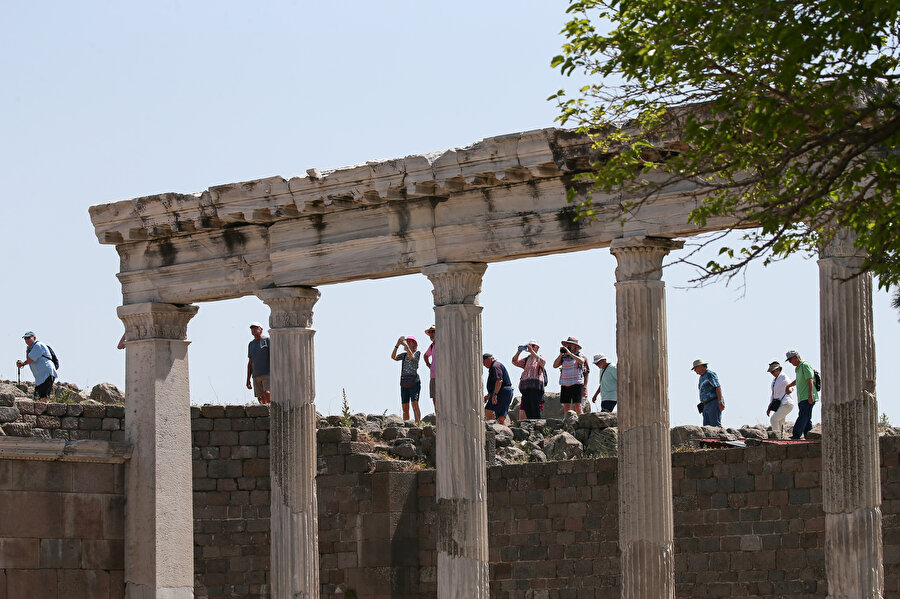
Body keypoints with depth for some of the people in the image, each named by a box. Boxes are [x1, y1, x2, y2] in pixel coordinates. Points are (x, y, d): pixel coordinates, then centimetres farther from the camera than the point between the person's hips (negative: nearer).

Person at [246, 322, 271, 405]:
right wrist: (248, 380, 15)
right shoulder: (251, 344, 18)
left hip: (268, 374, -6)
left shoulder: (267, 340, 0)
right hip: (256, 376, 6)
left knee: (267, 393, -25)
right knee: (261, 399, 0)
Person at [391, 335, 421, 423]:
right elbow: (393, 357, 5)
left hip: (414, 382, -6)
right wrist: (397, 345, -4)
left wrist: (405, 345, -14)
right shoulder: (404, 355, 18)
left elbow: (411, 357, -17)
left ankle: (417, 425, -26)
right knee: (405, 408, 2)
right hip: (404, 384, 6)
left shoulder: (417, 353, 4)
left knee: (415, 405, -19)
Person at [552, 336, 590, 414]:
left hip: (576, 383, -4)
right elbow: (555, 365, 5)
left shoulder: (580, 355, 3)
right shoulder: (564, 357, 13)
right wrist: (561, 354, -2)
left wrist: (570, 353, -17)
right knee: (566, 407, 1)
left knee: (577, 405, -12)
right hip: (565, 384, 4)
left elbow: (581, 361, -18)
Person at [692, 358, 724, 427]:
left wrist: (720, 401, -23)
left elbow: (718, 387, -16)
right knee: (706, 426, -2)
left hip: (714, 403, -9)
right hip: (707, 406, 9)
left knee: (716, 426, -18)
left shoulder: (710, 374, -8)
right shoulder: (702, 377, 21)